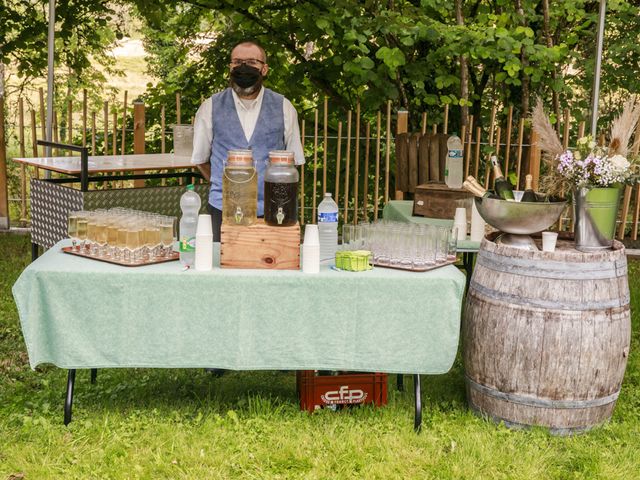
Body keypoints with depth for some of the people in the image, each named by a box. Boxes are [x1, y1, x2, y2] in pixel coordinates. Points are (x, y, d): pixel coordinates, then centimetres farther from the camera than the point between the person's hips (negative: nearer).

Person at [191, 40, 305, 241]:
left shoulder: (283, 108, 3)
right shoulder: (211, 107, 3)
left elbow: (293, 159, 10)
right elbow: (200, 159, 11)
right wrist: (225, 187, 12)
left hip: (271, 210, 0)